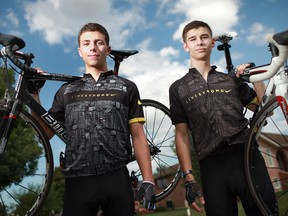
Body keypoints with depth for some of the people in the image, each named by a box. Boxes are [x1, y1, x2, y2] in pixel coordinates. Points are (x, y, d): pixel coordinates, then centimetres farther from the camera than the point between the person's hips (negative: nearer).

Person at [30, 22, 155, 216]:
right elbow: (46, 133, 11)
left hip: (117, 180, -1)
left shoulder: (127, 87, 8)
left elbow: (138, 136, 4)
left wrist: (148, 182, -2)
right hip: (77, 182, 2)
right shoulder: (67, 90, 14)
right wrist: (33, 94, 4)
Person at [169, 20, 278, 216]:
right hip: (212, 167, -1)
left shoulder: (232, 79, 16)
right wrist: (189, 179, -5)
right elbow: (182, 135, 4)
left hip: (248, 157, 2)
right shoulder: (178, 88, 10)